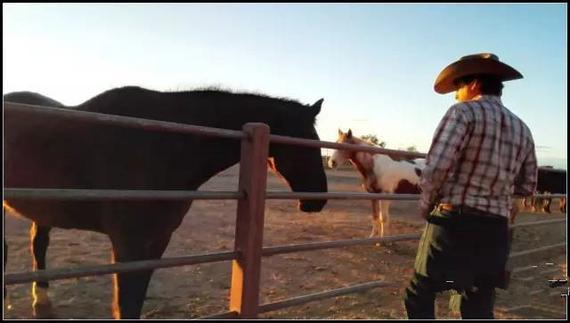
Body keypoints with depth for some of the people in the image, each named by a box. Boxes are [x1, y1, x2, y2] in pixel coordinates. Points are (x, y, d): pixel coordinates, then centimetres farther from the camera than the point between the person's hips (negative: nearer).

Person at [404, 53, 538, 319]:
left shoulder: (464, 112, -8)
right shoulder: (522, 129, 13)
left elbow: (435, 168, -20)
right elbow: (527, 186, 18)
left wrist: (425, 208, -4)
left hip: (454, 222, -6)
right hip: (496, 229, 7)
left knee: (420, 297, 7)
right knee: (479, 308, 17)